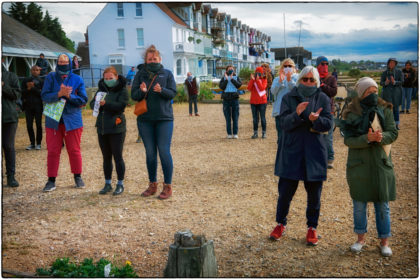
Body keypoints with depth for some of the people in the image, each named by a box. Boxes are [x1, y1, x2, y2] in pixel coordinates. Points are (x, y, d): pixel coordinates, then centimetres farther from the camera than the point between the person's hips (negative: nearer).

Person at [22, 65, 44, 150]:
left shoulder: (41, 81, 4)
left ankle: (38, 143, 8)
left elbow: (41, 93, -6)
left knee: (38, 125, -1)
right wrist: (28, 89, -10)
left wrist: (33, 87, -14)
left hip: (38, 106, -2)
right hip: (28, 106, 2)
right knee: (29, 125, 2)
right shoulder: (25, 80, 11)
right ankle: (32, 143, 13)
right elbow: (22, 93, 7)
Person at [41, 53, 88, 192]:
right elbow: (44, 96, -8)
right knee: (53, 151, 3)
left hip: (72, 120, 0)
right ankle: (51, 180, 11)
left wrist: (69, 96, -17)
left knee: (74, 150, 7)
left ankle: (78, 177, 22)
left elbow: (83, 100, -3)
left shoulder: (77, 80, 2)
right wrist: (59, 94, -23)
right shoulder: (51, 78, 2)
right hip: (53, 121, 0)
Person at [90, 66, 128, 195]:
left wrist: (105, 103, -28)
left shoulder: (122, 90, -5)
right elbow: (92, 104, 8)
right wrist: (96, 102, -15)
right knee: (106, 157, 12)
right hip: (102, 128, 6)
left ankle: (120, 184, 11)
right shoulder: (101, 88, 12)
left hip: (116, 128, -5)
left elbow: (121, 106, -17)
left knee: (117, 157, 0)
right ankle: (107, 184, 21)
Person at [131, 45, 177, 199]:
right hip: (145, 119, 2)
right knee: (150, 153, 9)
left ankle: (168, 186, 5)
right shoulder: (140, 74, 6)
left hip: (164, 118, -2)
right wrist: (142, 91, -21)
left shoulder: (167, 74, 3)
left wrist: (161, 90, -23)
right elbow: (133, 95, 0)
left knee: (164, 151, -6)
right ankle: (152, 185, 22)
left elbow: (173, 93, -4)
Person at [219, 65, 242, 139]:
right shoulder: (223, 78, 11)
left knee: (235, 117, -1)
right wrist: (226, 79, -11)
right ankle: (229, 134, 6)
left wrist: (232, 79, -13)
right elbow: (221, 87, -5)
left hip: (235, 98, 0)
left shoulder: (236, 77, 11)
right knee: (228, 118, 1)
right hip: (226, 99, 0)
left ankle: (235, 133, 4)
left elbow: (239, 85, -8)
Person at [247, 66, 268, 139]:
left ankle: (264, 133, 6)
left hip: (262, 101, -3)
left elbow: (262, 88, -16)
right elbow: (249, 88, -7)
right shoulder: (252, 80, 9)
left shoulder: (264, 80, 2)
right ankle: (255, 133, 11)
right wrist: (252, 80, -14)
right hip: (253, 102, 3)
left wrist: (257, 80, -18)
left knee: (262, 118, 0)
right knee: (255, 118, 6)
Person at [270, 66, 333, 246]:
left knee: (314, 193, 8)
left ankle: (312, 227, 25)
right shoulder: (289, 98, 2)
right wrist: (297, 114, -28)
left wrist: (316, 120, -26)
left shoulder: (323, 99, 4)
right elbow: (284, 124, -9)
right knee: (285, 190, 4)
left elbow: (329, 124, -4)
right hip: (291, 151, 0)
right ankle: (281, 224, 25)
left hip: (314, 152, 1)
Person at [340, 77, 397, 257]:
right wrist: (367, 138, -27)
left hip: (381, 163, 1)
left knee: (382, 205, 8)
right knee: (359, 204, 10)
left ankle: (384, 242, 23)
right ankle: (360, 238, 28)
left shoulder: (385, 110, 1)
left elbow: (393, 133, -2)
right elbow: (348, 140, -11)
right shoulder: (352, 114, -5)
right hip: (359, 165, -1)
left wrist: (381, 137, -23)